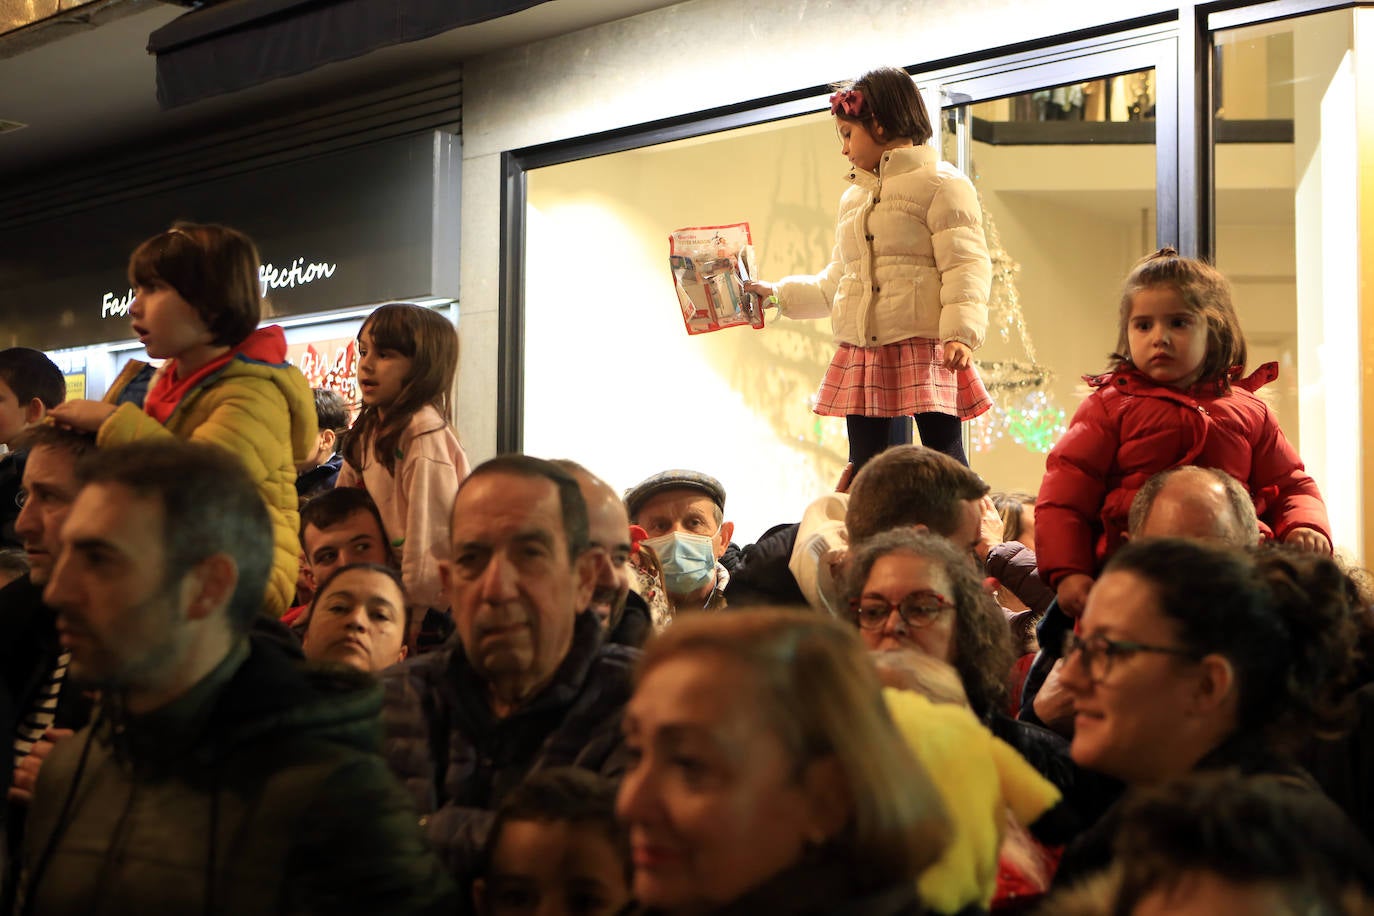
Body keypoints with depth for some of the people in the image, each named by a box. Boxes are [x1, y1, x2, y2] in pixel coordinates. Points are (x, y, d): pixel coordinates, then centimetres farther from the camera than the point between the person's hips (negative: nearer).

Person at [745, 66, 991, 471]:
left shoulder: (942, 184, -2)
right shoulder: (853, 198, 21)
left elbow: (967, 266, -11)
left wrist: (961, 332, -22)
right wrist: (779, 294, 25)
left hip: (924, 349, -7)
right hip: (860, 357, 7)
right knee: (865, 465, 7)